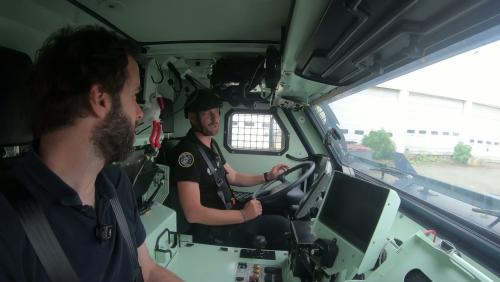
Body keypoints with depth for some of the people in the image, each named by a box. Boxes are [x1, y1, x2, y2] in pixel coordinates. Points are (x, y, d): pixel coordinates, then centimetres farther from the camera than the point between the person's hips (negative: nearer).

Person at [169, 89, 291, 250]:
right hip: (212, 231, -8)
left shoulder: (211, 145, 8)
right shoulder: (187, 152, -23)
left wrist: (268, 176, 9)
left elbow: (233, 177, 18)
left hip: (227, 213, 9)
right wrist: (243, 215, -26)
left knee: (282, 224, 6)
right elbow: (193, 213, -29)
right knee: (281, 226, -6)